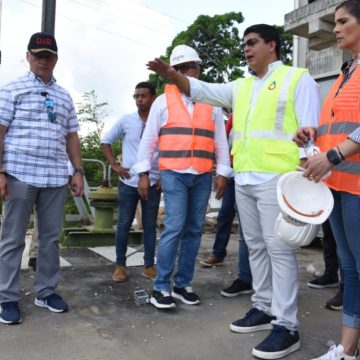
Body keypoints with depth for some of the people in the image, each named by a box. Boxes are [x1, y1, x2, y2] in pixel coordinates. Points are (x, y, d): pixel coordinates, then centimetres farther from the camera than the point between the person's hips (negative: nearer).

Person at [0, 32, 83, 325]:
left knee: (51, 237, 9)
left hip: (56, 178, 5)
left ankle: (46, 291, 21)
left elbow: (71, 137, 18)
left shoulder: (65, 97, 17)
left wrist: (78, 171, 10)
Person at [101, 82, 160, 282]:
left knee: (150, 226, 7)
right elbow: (106, 141, 11)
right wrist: (114, 165, 0)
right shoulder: (126, 121, 2)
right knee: (124, 224, 4)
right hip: (129, 182, 0)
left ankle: (149, 266, 18)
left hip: (153, 182, 0)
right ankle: (120, 265, 16)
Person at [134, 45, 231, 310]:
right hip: (173, 174, -3)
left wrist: (223, 173, 4)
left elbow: (221, 141, 11)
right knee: (175, 228, -9)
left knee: (194, 230, 5)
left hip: (203, 176, 3)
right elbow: (148, 139, 5)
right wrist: (143, 173, 0)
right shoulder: (163, 101, 6)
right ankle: (161, 288, 0)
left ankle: (183, 284, 16)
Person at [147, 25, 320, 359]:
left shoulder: (297, 79, 2)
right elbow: (202, 90, 13)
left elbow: (310, 131, -5)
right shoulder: (240, 87, 21)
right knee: (255, 247, 12)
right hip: (243, 179, 7)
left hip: (276, 178, -7)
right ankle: (263, 308, 25)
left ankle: (286, 326, 2)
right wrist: (171, 74, -4)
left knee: (279, 250, -6)